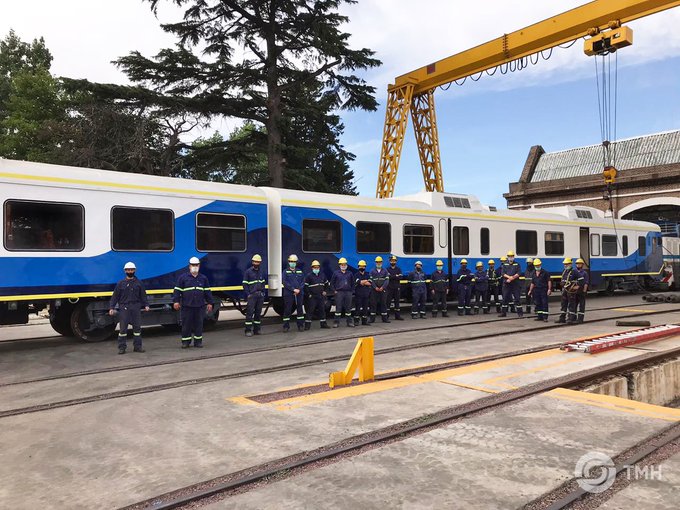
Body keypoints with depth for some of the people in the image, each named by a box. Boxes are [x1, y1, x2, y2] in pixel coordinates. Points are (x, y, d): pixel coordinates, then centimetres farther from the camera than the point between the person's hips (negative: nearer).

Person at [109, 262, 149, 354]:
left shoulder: (138, 283, 10)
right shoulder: (121, 283, 6)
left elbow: (143, 296, 11)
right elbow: (115, 296, 5)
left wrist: (146, 305, -2)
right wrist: (111, 308, -3)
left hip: (136, 308, 2)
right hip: (124, 308, -2)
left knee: (137, 327, 5)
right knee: (123, 328, -1)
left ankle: (137, 346, 13)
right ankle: (122, 347, 6)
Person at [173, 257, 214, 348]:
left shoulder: (203, 278, 11)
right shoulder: (183, 277, 3)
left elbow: (207, 291, 13)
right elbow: (177, 290, 1)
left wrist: (209, 303, 9)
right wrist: (176, 301, -8)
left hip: (200, 306, 2)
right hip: (186, 306, -2)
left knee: (199, 324, 6)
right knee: (186, 324, 2)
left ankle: (198, 341, 16)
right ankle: (186, 341, 13)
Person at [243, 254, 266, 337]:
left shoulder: (262, 272, 14)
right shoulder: (248, 271, -1)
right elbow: (245, 284, -3)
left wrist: (263, 292, 10)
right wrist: (248, 294, -11)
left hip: (260, 295, 5)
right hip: (251, 295, -5)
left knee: (258, 312, 8)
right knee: (250, 312, -9)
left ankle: (256, 329, 16)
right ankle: (248, 330, -6)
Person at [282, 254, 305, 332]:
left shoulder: (299, 272, 15)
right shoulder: (285, 271, 4)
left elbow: (303, 282, 8)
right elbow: (285, 282, -7)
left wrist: (299, 289, -9)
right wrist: (293, 289, -16)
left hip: (299, 293, 3)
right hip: (288, 294, -3)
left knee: (300, 309, 5)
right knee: (287, 310, -2)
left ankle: (301, 325, 13)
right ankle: (286, 326, 5)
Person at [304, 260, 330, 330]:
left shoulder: (322, 275, 11)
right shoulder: (309, 276, -7)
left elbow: (326, 283, 26)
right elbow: (305, 286, -9)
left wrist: (325, 291, 16)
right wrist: (309, 294, -12)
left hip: (321, 296, 5)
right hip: (312, 297, -5)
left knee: (322, 310, 10)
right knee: (310, 310, -6)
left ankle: (323, 324, 19)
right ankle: (307, 325, -3)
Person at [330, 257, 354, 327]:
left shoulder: (350, 273, 9)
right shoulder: (336, 273, 3)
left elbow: (352, 283, 17)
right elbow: (332, 283, 7)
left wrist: (351, 290, 7)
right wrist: (334, 290, -1)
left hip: (348, 293, 2)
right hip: (339, 292, -2)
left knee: (348, 308, 6)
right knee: (338, 308, -3)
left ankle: (350, 322, 14)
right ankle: (336, 322, 0)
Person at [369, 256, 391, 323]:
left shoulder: (385, 271, 9)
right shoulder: (372, 271, 8)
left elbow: (387, 280, 0)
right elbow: (371, 280, -1)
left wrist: (382, 287, -13)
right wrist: (375, 287, -15)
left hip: (383, 289, 1)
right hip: (374, 290, -1)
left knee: (383, 303, 3)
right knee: (374, 303, 0)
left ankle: (385, 318, 9)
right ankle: (372, 318, 4)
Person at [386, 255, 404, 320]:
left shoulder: (398, 269, 11)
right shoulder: (387, 269, 4)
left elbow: (400, 277, -5)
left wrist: (392, 277, -14)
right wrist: (396, 276, -12)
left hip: (397, 287, 3)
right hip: (390, 287, -3)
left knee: (397, 301, 7)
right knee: (388, 301, -4)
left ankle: (397, 316, 12)